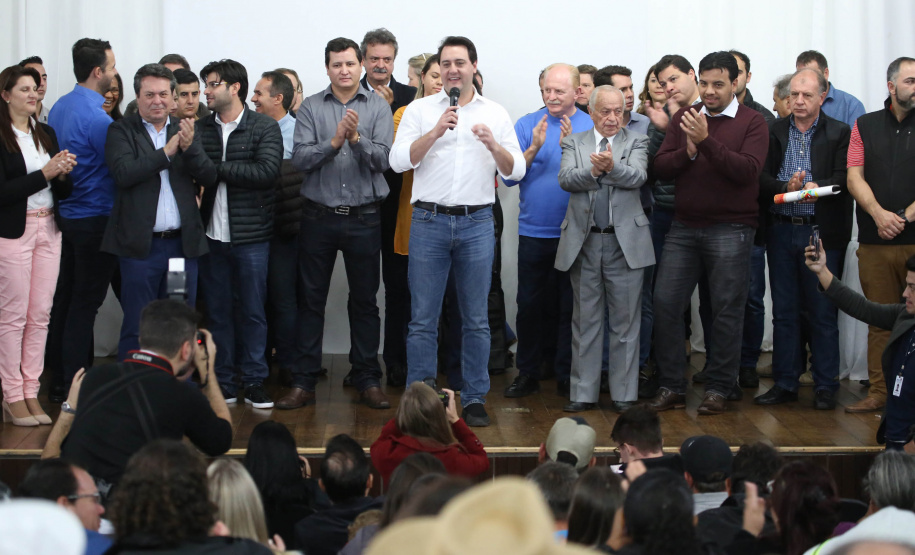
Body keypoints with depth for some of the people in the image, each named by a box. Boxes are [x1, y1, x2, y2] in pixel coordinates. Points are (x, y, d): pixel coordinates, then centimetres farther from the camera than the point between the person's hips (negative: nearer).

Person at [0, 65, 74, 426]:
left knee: (40, 314, 6)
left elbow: (62, 192, 15)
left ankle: (31, 394, 11)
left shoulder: (46, 134, 13)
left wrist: (64, 174, -6)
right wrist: (44, 173, -18)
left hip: (48, 230, 6)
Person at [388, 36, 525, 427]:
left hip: (477, 222, 1)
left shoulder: (495, 114, 9)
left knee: (476, 319, 5)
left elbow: (516, 171, 4)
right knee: (423, 319, 0)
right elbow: (398, 161, -5)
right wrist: (434, 133, -14)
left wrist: (494, 145, -14)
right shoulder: (419, 110, 6)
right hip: (429, 221, -1)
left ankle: (474, 399, 13)